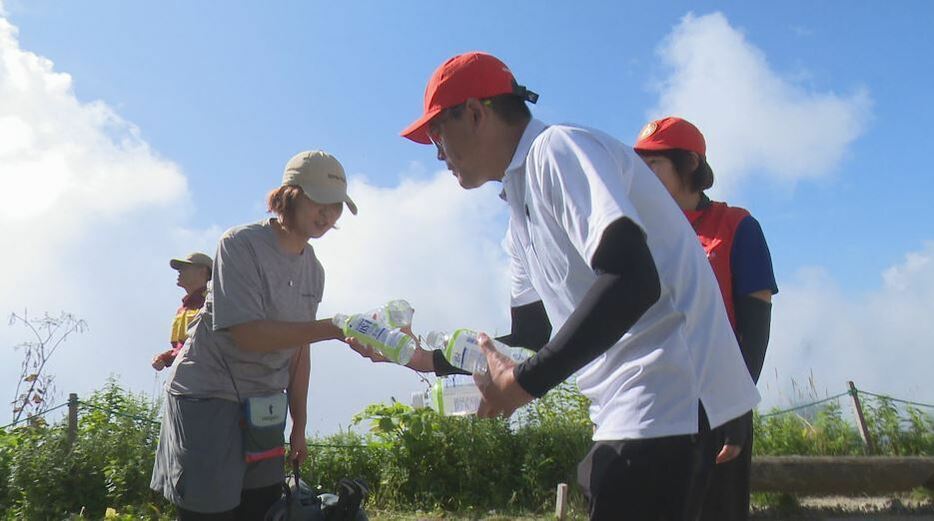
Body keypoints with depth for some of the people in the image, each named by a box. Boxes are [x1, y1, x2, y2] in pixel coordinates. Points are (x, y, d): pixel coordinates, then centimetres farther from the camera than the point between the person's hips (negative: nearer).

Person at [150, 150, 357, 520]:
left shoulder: (313, 270, 6)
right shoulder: (241, 245, -16)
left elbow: (299, 349, 9)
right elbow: (248, 334, -25)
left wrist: (299, 427, 9)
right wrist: (333, 328, -29)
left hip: (262, 410, 7)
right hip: (207, 402, -6)